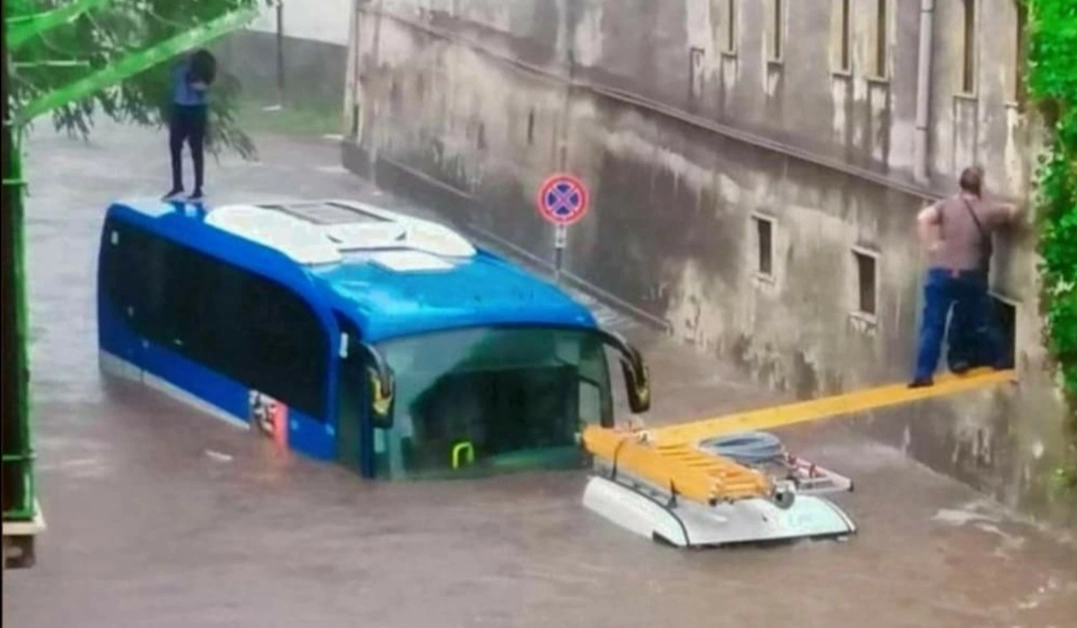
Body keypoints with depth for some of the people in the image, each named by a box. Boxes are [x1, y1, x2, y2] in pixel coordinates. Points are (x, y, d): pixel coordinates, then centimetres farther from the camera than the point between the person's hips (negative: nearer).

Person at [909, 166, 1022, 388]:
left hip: (941, 273, 0)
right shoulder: (987, 211, 1)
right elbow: (1015, 211, 14)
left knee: (932, 325, -1)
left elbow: (923, 218, -15)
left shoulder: (947, 205, 1)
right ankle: (1000, 360, 32)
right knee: (981, 321, 19)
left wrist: (931, 245, -7)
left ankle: (924, 374, -8)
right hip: (971, 275, 0)